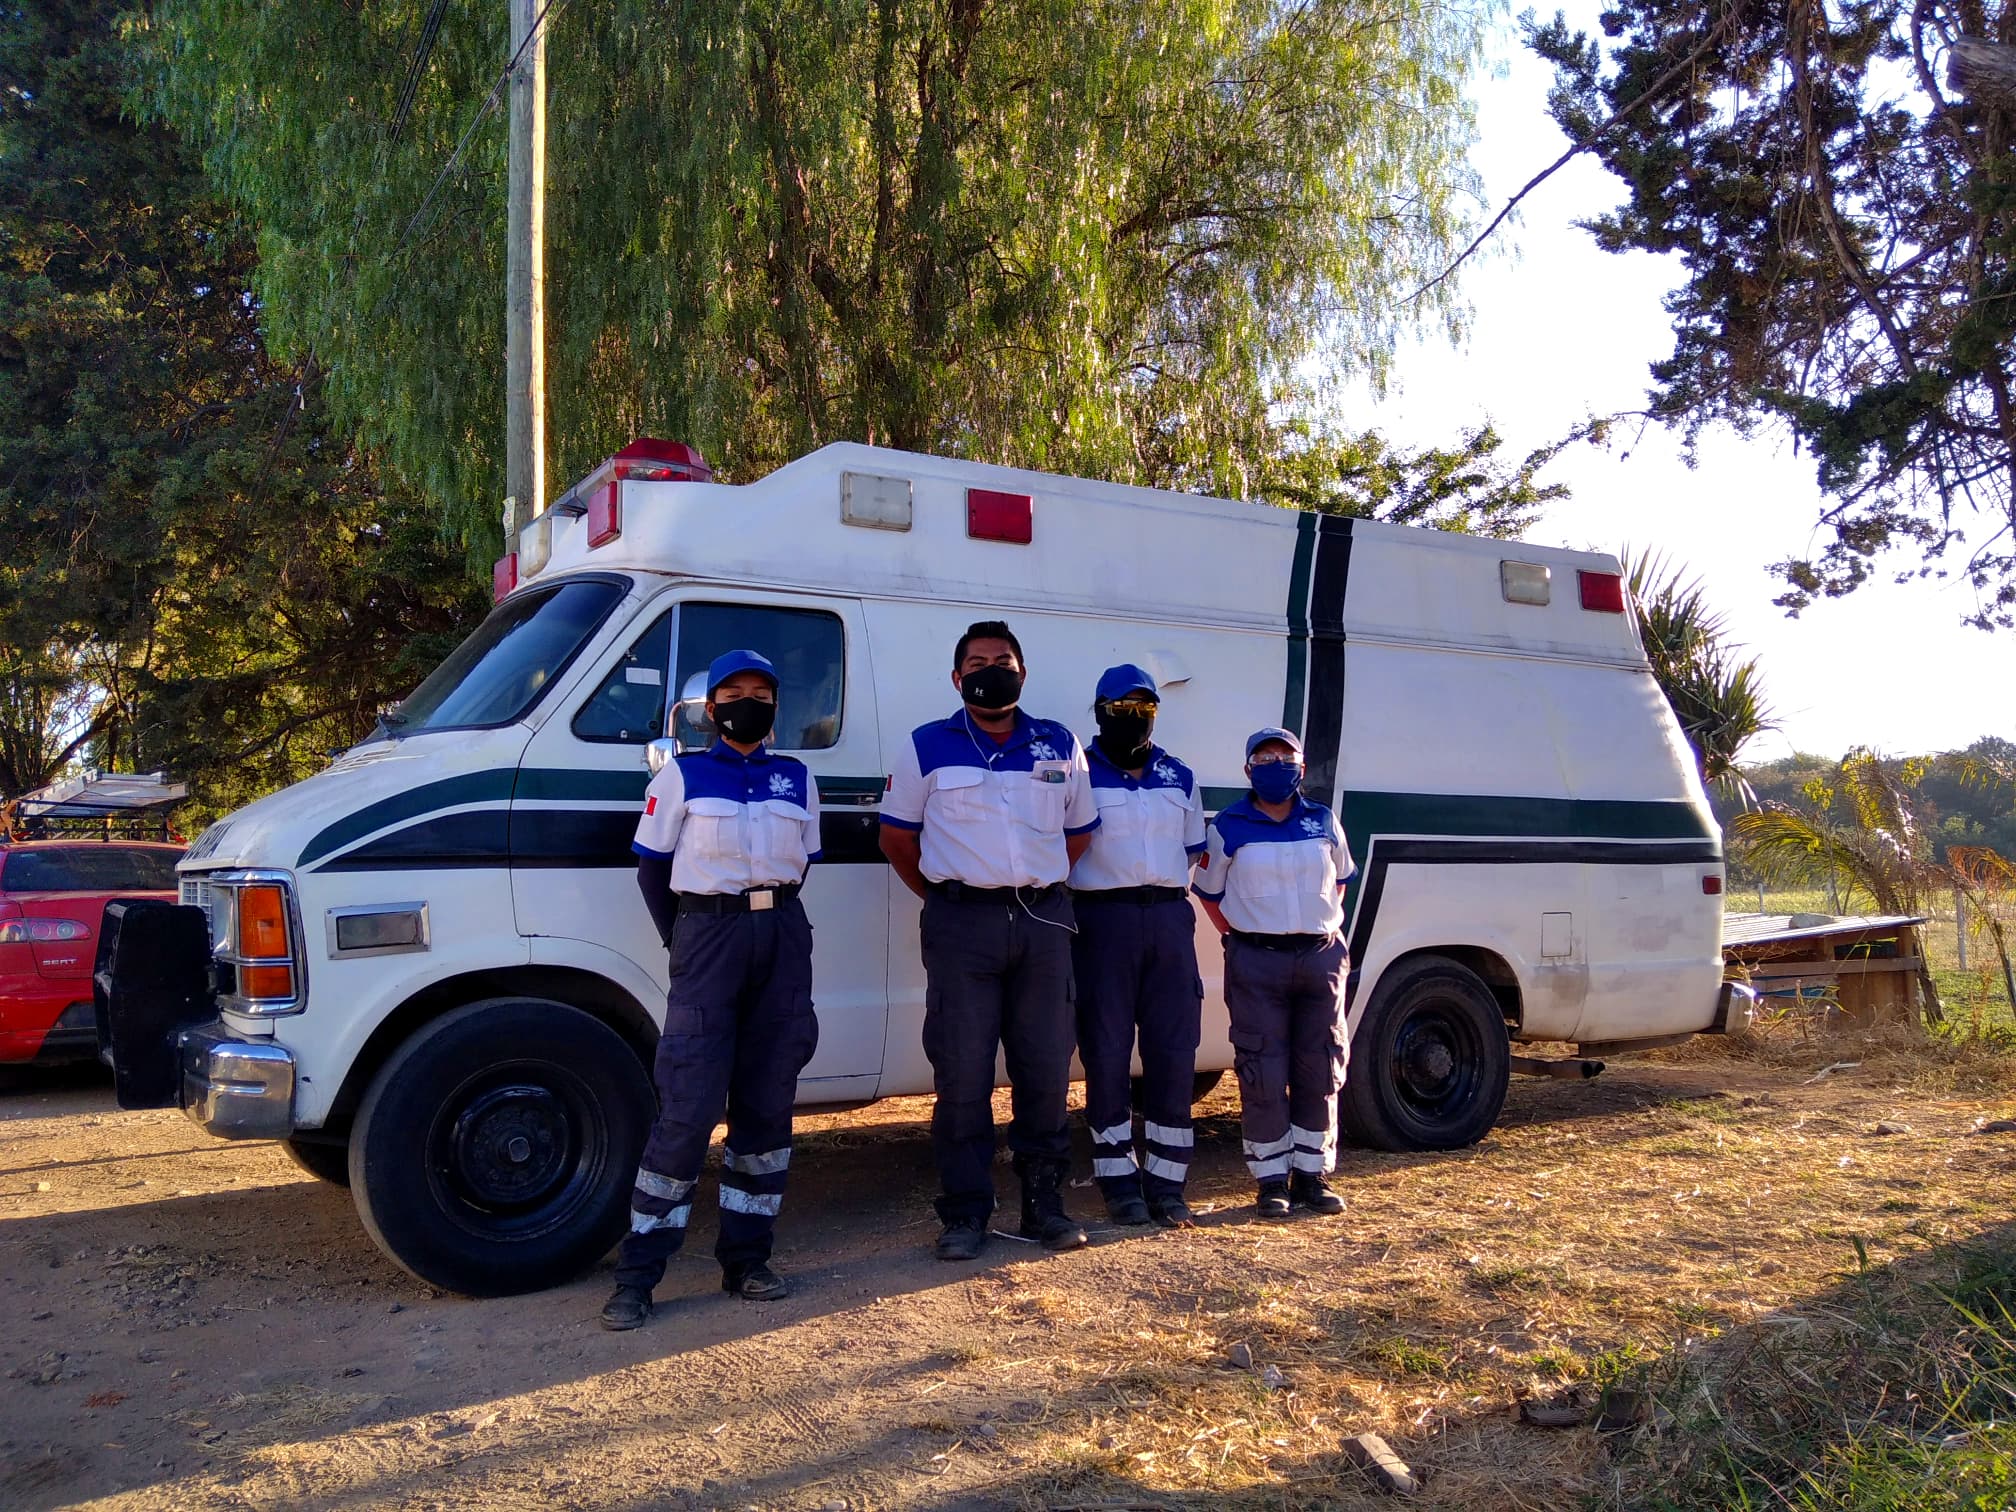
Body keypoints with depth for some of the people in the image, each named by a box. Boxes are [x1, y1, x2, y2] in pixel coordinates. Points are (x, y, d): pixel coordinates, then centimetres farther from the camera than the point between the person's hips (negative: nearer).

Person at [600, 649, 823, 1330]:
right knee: (688, 1110, -8)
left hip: (784, 940, 4)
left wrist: (773, 917, 6)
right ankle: (637, 1273, 1)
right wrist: (682, 941, 0)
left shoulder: (798, 779, 11)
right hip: (708, 934, -4)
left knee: (767, 1106, 7)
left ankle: (746, 1258, 17)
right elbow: (651, 867, 4)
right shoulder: (682, 775, 3)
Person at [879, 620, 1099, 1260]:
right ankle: (964, 1213, 11)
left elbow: (1079, 831, 19)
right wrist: (943, 898, 6)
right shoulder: (926, 747, 3)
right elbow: (896, 836, 8)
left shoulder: (1061, 746, 11)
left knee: (1046, 1068, 7)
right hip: (962, 924, -2)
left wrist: (1038, 887, 12)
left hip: (1043, 920, 3)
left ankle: (1044, 1203, 19)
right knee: (962, 1075, 0)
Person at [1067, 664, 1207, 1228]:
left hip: (1170, 918, 4)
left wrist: (1167, 894, 10)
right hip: (1103, 920, -4)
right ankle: (1119, 1179, 12)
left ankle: (1167, 1182, 11)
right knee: (1107, 1053, 0)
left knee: (1174, 1052, 3)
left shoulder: (1179, 778, 15)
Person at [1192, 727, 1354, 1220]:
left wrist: (1327, 930, 12)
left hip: (1322, 955, 3)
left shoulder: (1324, 822, 7)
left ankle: (1312, 1174, 19)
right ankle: (1272, 1180, 9)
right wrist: (1239, 939, 0)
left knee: (1320, 1072, 7)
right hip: (1257, 962, -3)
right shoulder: (1229, 827, -1)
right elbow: (1210, 892, 7)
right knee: (1263, 1076, -2)